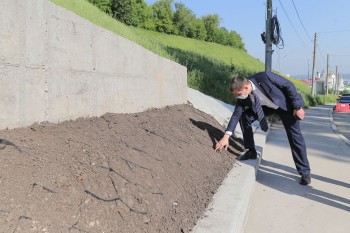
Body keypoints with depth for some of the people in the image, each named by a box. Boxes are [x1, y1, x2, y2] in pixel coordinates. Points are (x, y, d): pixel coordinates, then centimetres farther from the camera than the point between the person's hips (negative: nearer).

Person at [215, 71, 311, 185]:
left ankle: (304, 172, 6)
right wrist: (226, 136, -20)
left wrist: (298, 106, -23)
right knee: (244, 116, -11)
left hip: (286, 103, -4)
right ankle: (251, 151, 1)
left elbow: (289, 85, -25)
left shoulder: (264, 77, -36)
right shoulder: (243, 97, -20)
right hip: (268, 106, 5)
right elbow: (236, 114, -15)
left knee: (295, 137, -7)